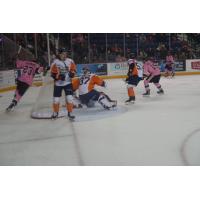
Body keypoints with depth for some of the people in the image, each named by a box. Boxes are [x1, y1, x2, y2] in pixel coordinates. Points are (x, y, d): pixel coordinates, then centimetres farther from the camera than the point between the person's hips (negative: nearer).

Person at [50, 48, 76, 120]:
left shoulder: (70, 61, -4)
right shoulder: (55, 62, -11)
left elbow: (73, 69, 9)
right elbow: (53, 74, -10)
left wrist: (72, 73, -12)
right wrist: (59, 76, -25)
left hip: (68, 82, 1)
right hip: (58, 83, -1)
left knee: (69, 98, -8)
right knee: (56, 99, 6)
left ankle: (70, 113, 5)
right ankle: (55, 113, 28)